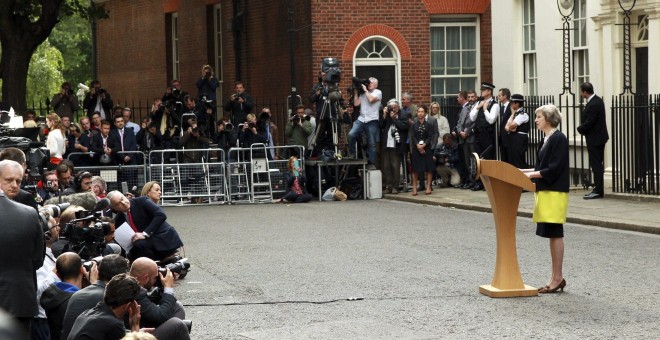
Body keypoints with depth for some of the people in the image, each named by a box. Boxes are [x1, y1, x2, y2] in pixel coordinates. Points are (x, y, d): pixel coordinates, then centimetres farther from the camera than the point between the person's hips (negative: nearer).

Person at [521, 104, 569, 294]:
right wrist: (523, 171, 11)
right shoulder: (547, 139, 15)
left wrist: (532, 174, -15)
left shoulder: (558, 139, -13)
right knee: (551, 235, 11)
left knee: (555, 234, -5)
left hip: (555, 192, -9)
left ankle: (558, 278, 0)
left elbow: (554, 169, -19)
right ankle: (556, 278, 16)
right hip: (545, 191, 9)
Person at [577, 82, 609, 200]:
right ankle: (598, 189, 19)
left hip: (594, 139, -10)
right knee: (598, 164, 14)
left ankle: (598, 191, -2)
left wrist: (580, 129, -5)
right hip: (599, 136, 10)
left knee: (596, 165, -6)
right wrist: (582, 128, 5)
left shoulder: (593, 105, -23)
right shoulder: (597, 100, 9)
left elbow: (588, 123, -23)